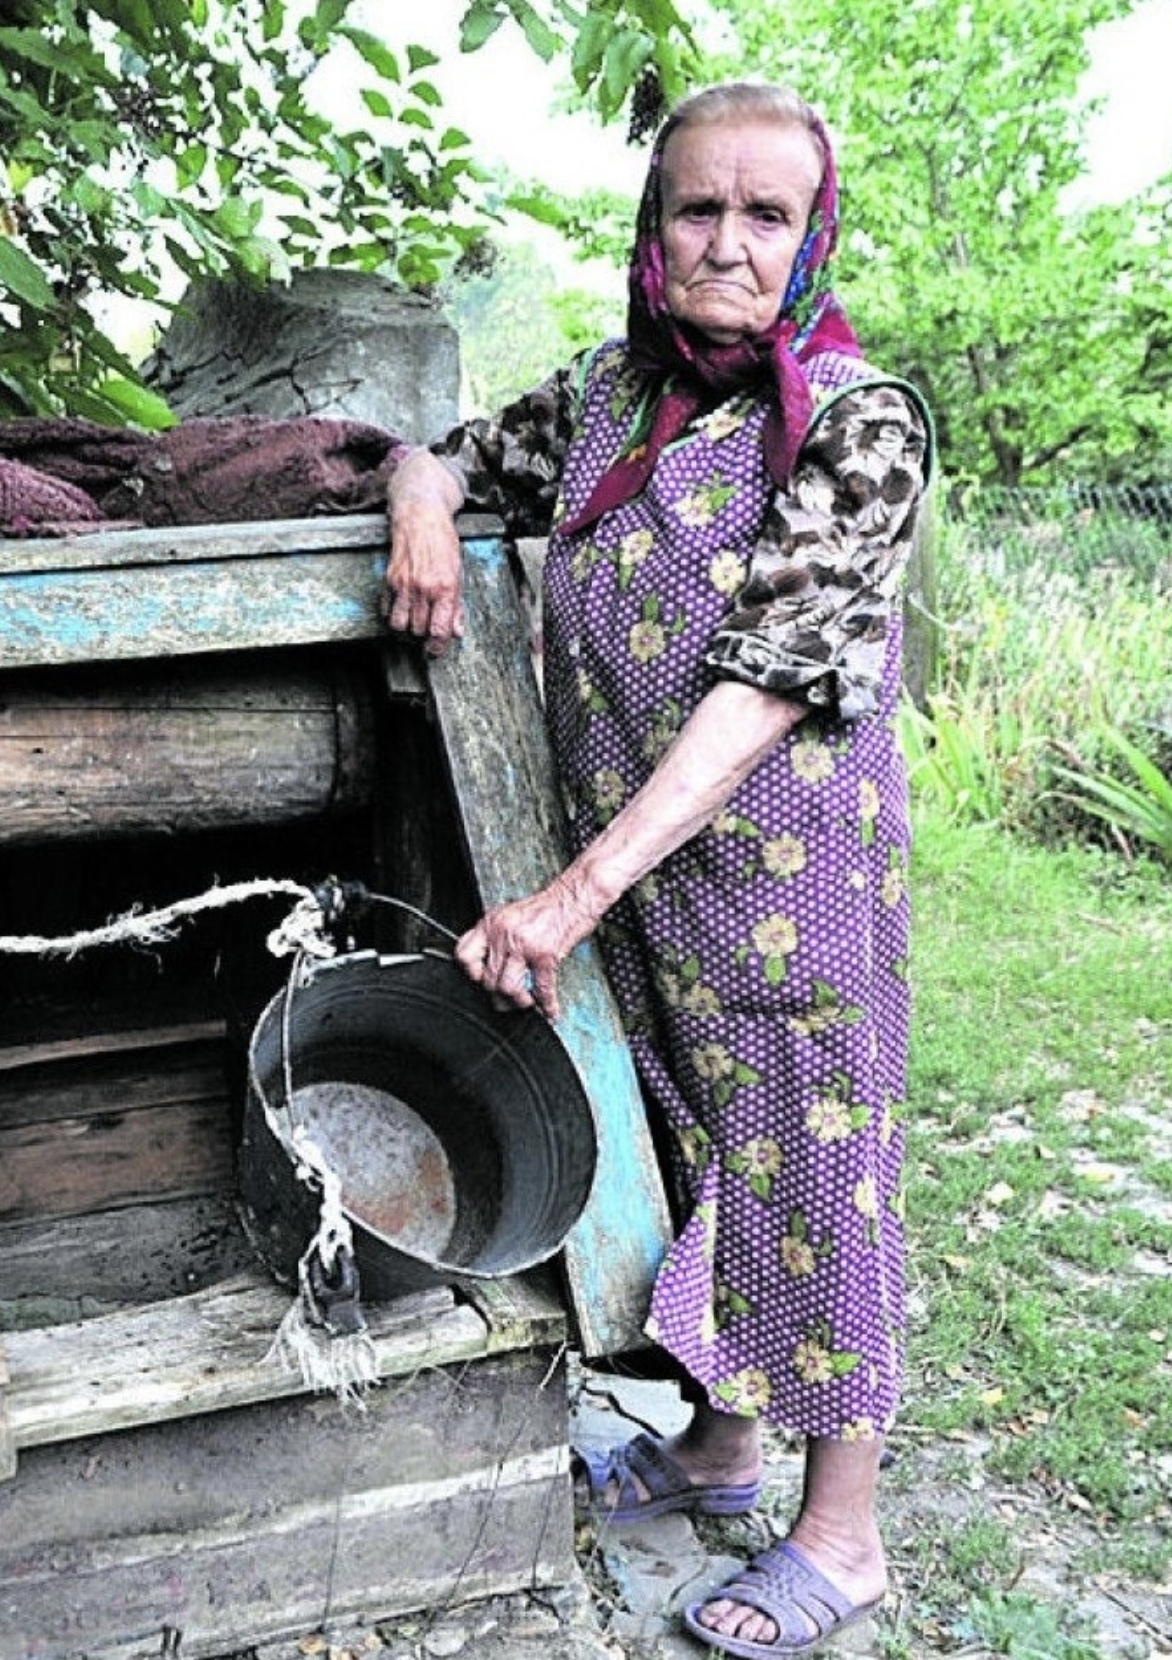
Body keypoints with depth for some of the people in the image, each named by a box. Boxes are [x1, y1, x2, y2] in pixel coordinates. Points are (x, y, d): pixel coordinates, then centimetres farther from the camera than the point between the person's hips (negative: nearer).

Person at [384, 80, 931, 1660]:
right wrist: (424, 509, -7)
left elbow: (772, 675, -22)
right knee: (692, 1149, 18)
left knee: (806, 1167, 5)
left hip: (782, 871, -6)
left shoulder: (858, 417, -13)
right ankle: (721, 1440, 39)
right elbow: (453, 454, 21)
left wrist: (578, 892, -28)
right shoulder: (610, 391, 6)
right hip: (627, 868, 6)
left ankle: (842, 1530, 23)